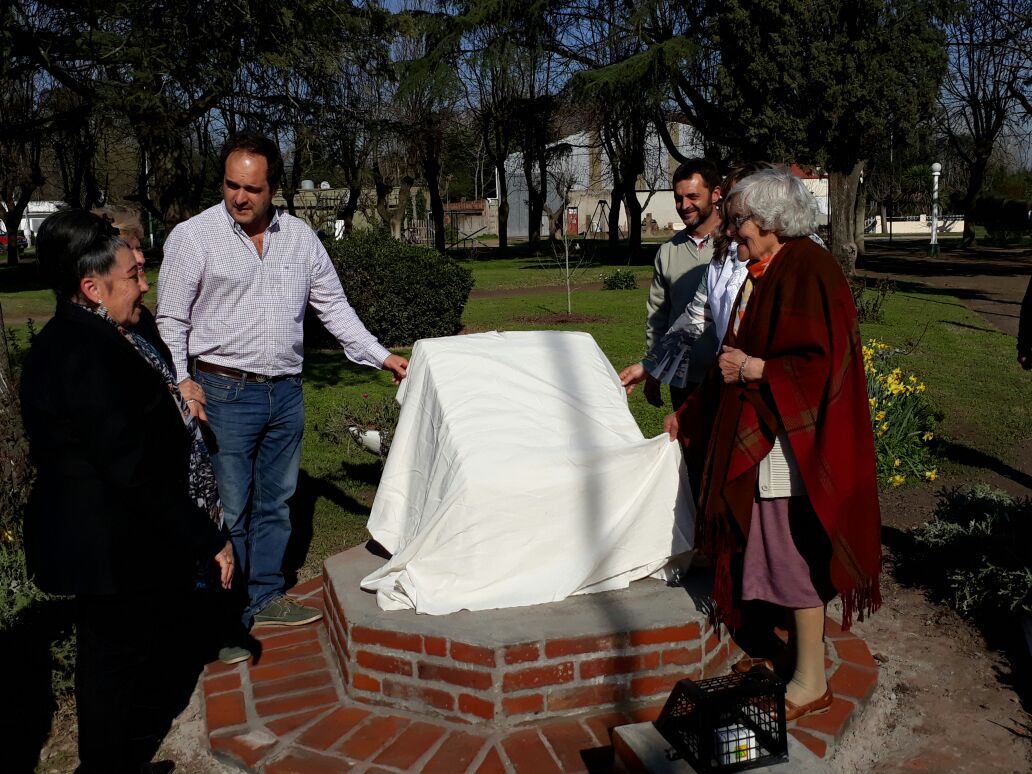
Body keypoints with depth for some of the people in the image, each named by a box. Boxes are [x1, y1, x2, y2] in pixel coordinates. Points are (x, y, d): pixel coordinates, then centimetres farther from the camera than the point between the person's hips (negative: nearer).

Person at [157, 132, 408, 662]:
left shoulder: (300, 238, 6)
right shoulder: (193, 237, -5)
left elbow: (333, 307, 11)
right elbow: (171, 321, -4)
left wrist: (380, 357, 3)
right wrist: (181, 382, -17)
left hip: (286, 393, 5)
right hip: (225, 393, -4)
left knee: (274, 503, 15)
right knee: (228, 511, 0)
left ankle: (265, 597, 31)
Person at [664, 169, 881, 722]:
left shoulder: (807, 270, -15)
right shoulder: (764, 274, 14)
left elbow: (821, 361, -22)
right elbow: (735, 354, 20)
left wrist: (754, 369, -14)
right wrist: (691, 414, 24)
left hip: (792, 440, -9)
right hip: (759, 436, 9)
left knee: (793, 554, -1)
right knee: (780, 549, 15)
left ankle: (811, 683, 13)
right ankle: (799, 648, 31)